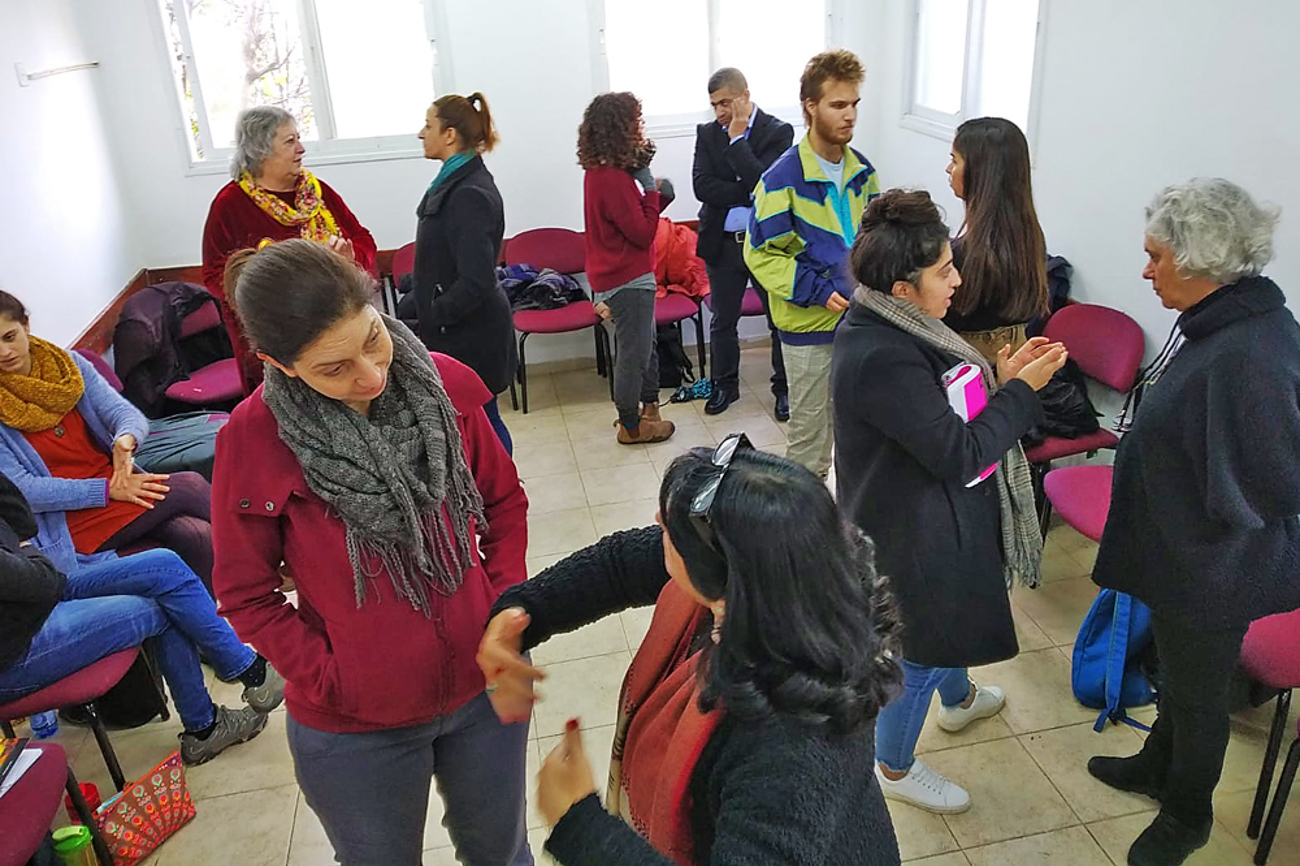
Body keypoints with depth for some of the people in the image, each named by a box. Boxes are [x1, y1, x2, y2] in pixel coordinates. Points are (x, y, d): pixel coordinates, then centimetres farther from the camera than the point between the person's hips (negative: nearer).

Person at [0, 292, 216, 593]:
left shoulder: (69, 364, 5)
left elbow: (127, 413, -2)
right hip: (74, 523, -4)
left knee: (199, 539, -25)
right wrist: (109, 490, -19)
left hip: (116, 482, 5)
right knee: (187, 486, -22)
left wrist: (126, 439, -28)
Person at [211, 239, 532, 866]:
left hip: (485, 688, 2)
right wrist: (326, 679, -12)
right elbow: (246, 594, -8)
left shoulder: (442, 384, -13)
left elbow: (504, 499, 2)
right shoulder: (253, 440, -20)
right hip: (356, 730, -2)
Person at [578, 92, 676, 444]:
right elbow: (643, 233, -19)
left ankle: (648, 406, 36)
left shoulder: (599, 171, 7)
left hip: (613, 278, 10)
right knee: (633, 352, 3)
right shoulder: (614, 178, -23)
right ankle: (631, 425, 17)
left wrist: (654, 191, -2)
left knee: (642, 346, 22)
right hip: (628, 282, -10)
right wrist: (651, 187, -12)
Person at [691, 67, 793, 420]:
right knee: (722, 321, 15)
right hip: (722, 242, 3)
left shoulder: (777, 132, -8)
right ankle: (725, 385, 33)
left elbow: (764, 183, -22)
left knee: (780, 319, 8)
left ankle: (784, 388, 25)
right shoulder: (707, 134, 3)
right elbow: (702, 187, -9)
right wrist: (749, 194, -16)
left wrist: (737, 136, -17)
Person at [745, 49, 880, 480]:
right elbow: (761, 254, -13)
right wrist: (819, 291, -22)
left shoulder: (862, 171, 5)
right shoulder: (783, 178, -15)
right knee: (809, 430, 6)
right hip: (808, 326, -6)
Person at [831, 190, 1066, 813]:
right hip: (911, 534, -10)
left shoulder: (887, 328, -3)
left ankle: (957, 699, 63)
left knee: (949, 617, 33)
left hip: (933, 514, 10)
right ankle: (894, 768, 38)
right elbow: (960, 453, -30)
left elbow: (941, 408, 5)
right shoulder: (881, 358, -34)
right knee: (921, 652, 13)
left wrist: (999, 380, -9)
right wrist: (1022, 390, -20)